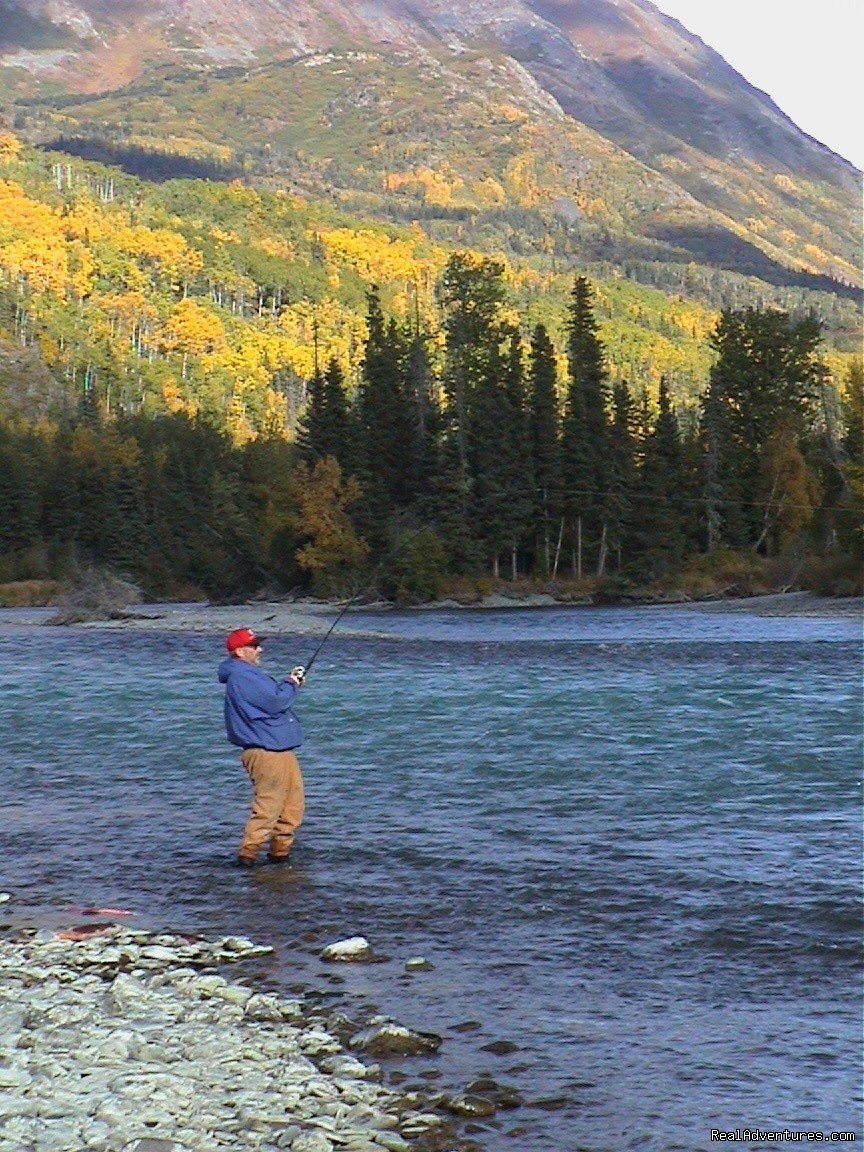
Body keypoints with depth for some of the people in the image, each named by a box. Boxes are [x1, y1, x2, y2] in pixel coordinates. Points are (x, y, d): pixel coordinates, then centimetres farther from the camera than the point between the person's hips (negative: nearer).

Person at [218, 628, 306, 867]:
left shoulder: (249, 674, 20)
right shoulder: (242, 676, -15)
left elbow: (271, 698, 26)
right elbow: (275, 703, -21)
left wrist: (289, 682, 11)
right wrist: (291, 685, -3)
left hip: (281, 750, 11)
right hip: (266, 752, -11)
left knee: (294, 805, 14)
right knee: (268, 807, -10)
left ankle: (280, 852, 21)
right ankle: (248, 854, -5)